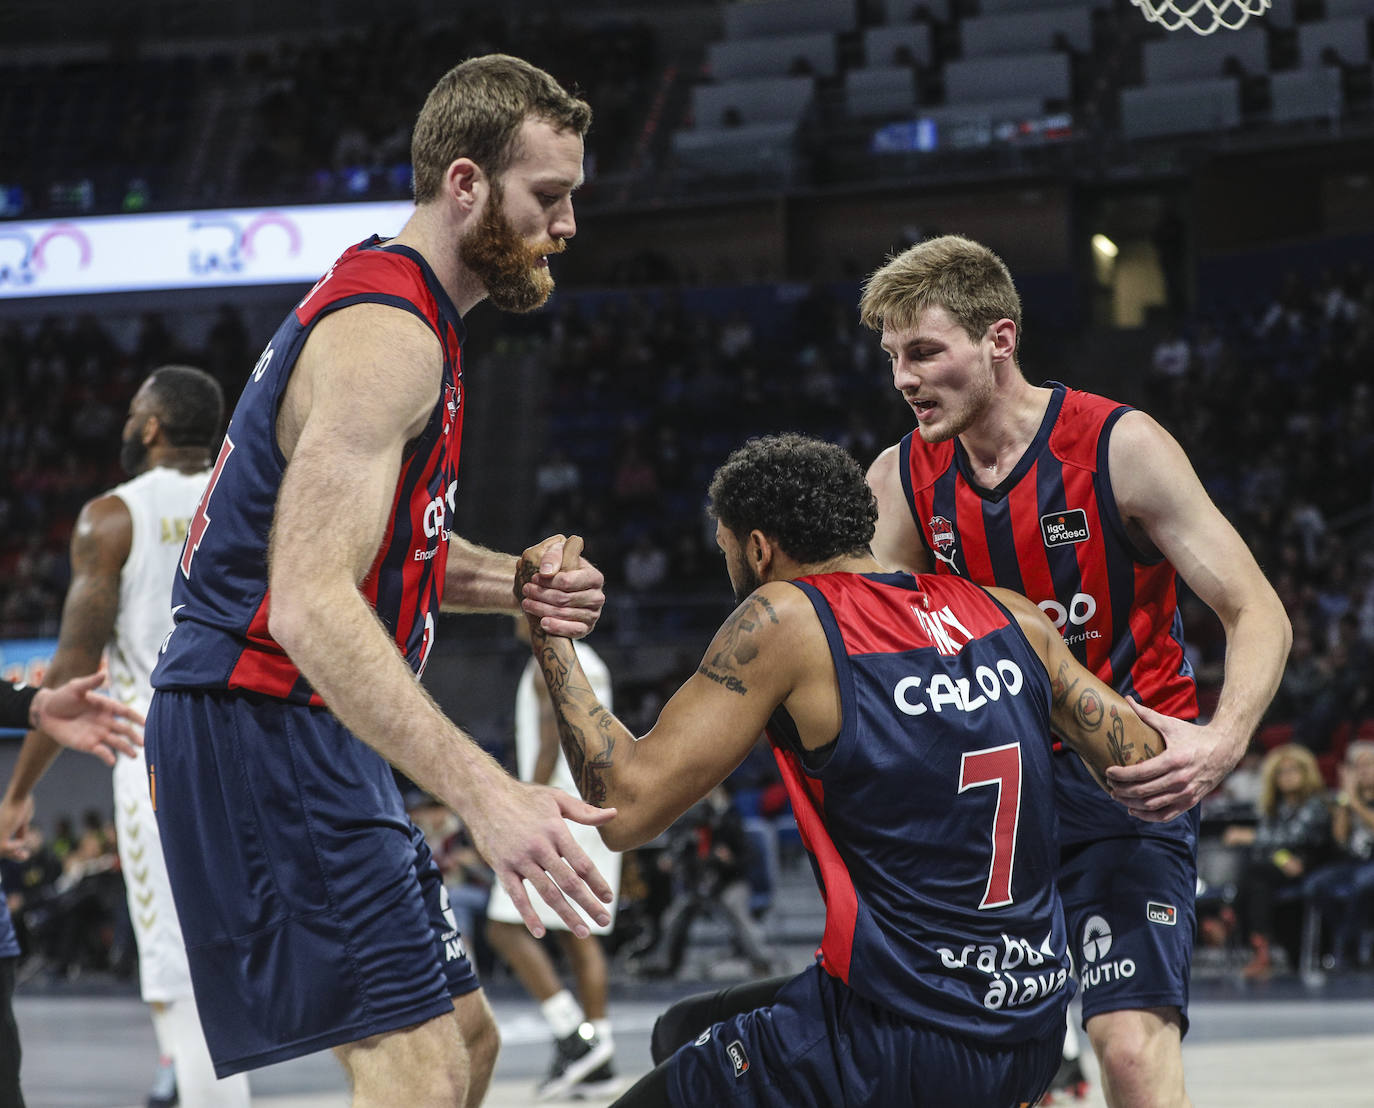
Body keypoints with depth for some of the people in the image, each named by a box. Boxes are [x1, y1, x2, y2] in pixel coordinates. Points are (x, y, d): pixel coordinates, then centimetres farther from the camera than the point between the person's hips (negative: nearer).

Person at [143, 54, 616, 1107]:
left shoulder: (406, 313, 16)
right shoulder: (386, 337, -18)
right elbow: (311, 604, -30)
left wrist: (515, 585, 5)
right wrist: (486, 794, -38)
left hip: (305, 732, 11)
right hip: (259, 729, -11)